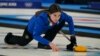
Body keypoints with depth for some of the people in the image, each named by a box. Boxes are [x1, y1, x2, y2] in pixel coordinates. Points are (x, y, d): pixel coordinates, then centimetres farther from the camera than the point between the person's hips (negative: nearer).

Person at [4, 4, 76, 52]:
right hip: (32, 28, -4)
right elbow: (36, 35, -48)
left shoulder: (61, 15, -35)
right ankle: (10, 37, 50)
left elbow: (70, 19, -14)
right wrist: (49, 43, -58)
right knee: (23, 42, 13)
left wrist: (72, 34, -21)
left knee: (62, 22, -21)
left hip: (47, 28, 4)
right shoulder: (41, 19, -47)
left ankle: (43, 43, -11)